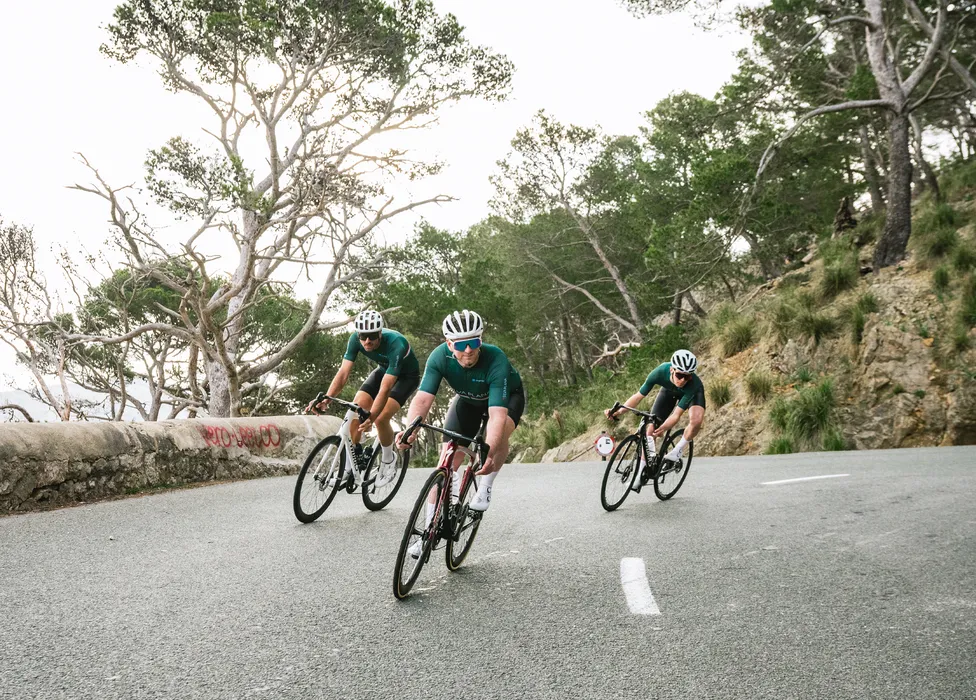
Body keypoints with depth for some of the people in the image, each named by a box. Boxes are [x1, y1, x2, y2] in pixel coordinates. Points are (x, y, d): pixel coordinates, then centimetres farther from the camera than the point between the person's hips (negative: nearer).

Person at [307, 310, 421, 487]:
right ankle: (356, 458, 4)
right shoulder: (355, 339, -24)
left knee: (380, 418, -24)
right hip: (383, 370, 6)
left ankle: (389, 459, 2)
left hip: (407, 376, -5)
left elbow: (384, 389, -43)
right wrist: (325, 399, -39)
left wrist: (371, 417, -53)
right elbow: (343, 373, -25)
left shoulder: (396, 345, -39)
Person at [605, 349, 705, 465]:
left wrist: (663, 428, -60)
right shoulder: (660, 372, -39)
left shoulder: (694, 383, -42)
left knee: (696, 420, -32)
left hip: (692, 392, -2)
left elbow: (676, 415, -42)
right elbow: (638, 396, -31)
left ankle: (678, 451, -7)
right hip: (669, 390, 2)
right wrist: (618, 411, -46)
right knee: (651, 427, -8)